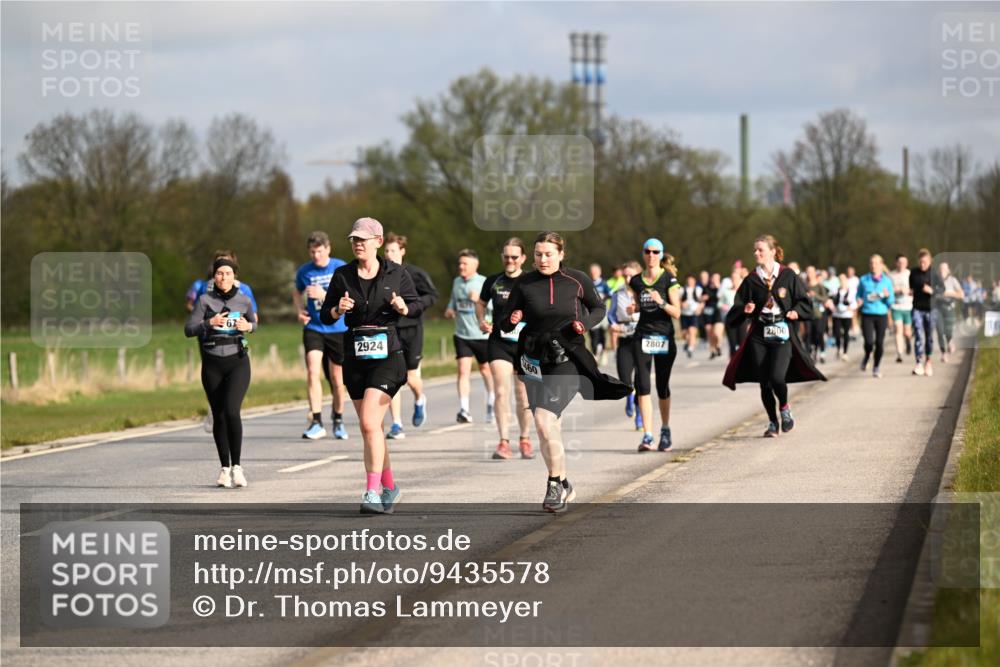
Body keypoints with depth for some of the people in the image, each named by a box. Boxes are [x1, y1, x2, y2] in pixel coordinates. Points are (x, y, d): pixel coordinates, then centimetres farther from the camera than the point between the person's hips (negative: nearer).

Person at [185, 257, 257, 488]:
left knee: (231, 411, -17)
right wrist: (210, 323, -20)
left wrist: (248, 326, -1)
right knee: (219, 416, 5)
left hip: (238, 362, -1)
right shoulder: (205, 300, -1)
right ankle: (225, 468, 16)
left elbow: (254, 324, 22)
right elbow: (188, 330, -5)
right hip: (212, 364, 1)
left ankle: (237, 465, -10)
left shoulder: (244, 301, 5)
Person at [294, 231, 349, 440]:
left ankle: (338, 420, 27)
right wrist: (300, 310, 3)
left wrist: (324, 295, -23)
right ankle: (316, 422, -16)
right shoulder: (304, 271, 2)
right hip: (313, 328, 1)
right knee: (313, 371, -17)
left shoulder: (340, 268, -5)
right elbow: (297, 292, 22)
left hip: (338, 329, -1)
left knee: (337, 378, 7)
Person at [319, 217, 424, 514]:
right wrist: (338, 310, -14)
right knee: (369, 428, 10)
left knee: (370, 423, -18)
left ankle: (373, 493, -18)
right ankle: (390, 487, 27)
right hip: (355, 356, 4)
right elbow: (325, 315, 8)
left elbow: (417, 305, 9)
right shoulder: (342, 275, 5)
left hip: (387, 356, -4)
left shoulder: (396, 273, 0)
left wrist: (403, 307, -13)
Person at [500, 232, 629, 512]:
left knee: (544, 418, -20)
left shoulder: (577, 280, -2)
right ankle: (564, 487, 26)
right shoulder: (524, 284, 1)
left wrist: (586, 323, -8)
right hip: (535, 360, 3)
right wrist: (511, 320, -20)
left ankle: (555, 484, -9)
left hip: (567, 359, -3)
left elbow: (599, 308, 13)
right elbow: (504, 324, 4)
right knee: (549, 429, 10)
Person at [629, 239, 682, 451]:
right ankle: (647, 436, -15)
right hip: (642, 337, 2)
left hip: (664, 337, -2)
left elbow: (676, 312, -7)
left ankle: (665, 430, 27)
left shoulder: (669, 279, -3)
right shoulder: (636, 281, 8)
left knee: (662, 386, 5)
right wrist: (633, 308, 1)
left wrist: (661, 302, -24)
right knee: (642, 384, -12)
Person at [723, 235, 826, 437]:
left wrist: (796, 311, -12)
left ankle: (784, 406, 12)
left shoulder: (788, 276, 0)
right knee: (764, 382, 3)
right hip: (759, 336, 3)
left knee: (776, 377, -18)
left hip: (783, 336, -3)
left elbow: (804, 301, 7)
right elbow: (738, 307, 7)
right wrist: (745, 310, -14)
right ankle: (772, 422, 19)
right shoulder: (752, 280, 6)